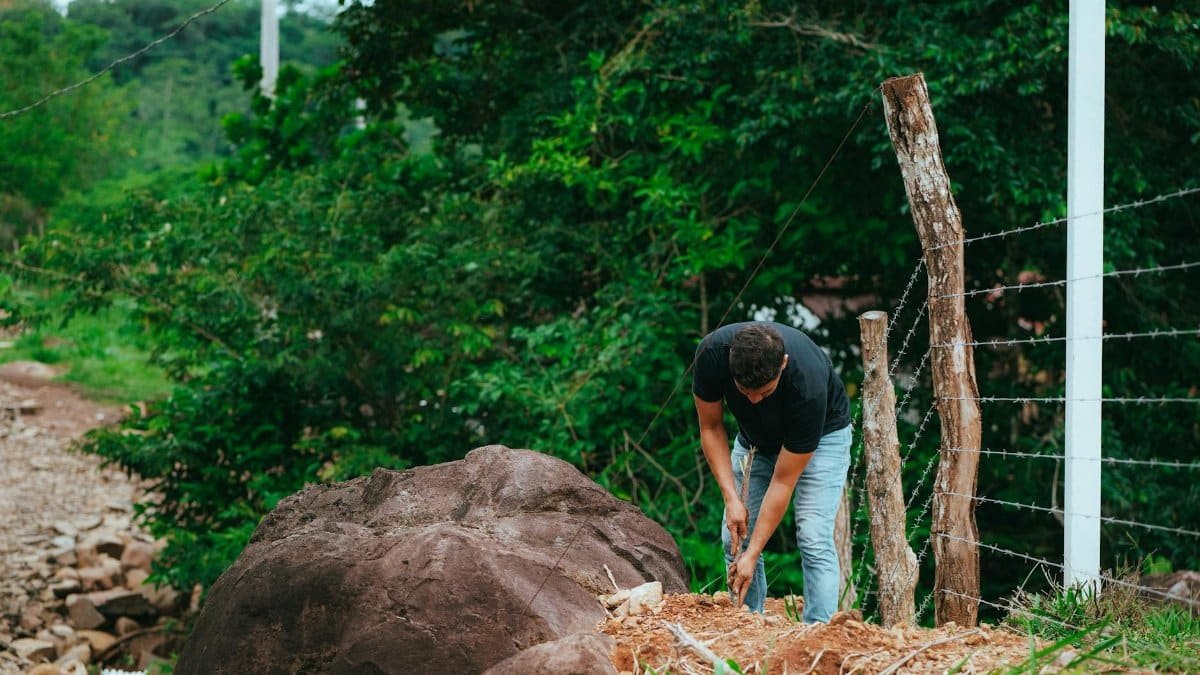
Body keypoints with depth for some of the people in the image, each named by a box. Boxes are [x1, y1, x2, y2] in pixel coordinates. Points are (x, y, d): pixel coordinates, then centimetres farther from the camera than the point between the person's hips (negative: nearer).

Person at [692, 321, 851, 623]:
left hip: (822, 432, -4)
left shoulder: (808, 386, -41)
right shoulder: (712, 352, -34)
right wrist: (731, 498, -25)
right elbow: (711, 427, -15)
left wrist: (751, 556, -30)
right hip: (756, 435, 4)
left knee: (813, 538, -19)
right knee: (735, 536, -4)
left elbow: (783, 481, -32)